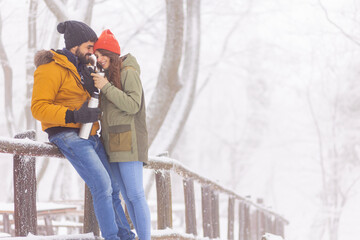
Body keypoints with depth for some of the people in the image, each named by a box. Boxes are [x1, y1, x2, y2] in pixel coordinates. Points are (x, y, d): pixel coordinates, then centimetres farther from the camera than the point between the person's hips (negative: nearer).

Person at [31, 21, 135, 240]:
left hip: (90, 136, 9)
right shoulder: (51, 68, -11)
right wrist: (73, 116, -27)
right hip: (69, 137, -9)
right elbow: (39, 107, -19)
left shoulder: (79, 69, 18)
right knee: (102, 186, -18)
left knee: (109, 187, 9)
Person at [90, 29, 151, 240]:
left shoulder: (129, 72, -5)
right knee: (126, 196, 5)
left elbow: (133, 105, -15)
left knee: (135, 194, -12)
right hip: (112, 143, 8)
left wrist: (106, 87, -16)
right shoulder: (109, 76, 19)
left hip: (128, 141, -8)